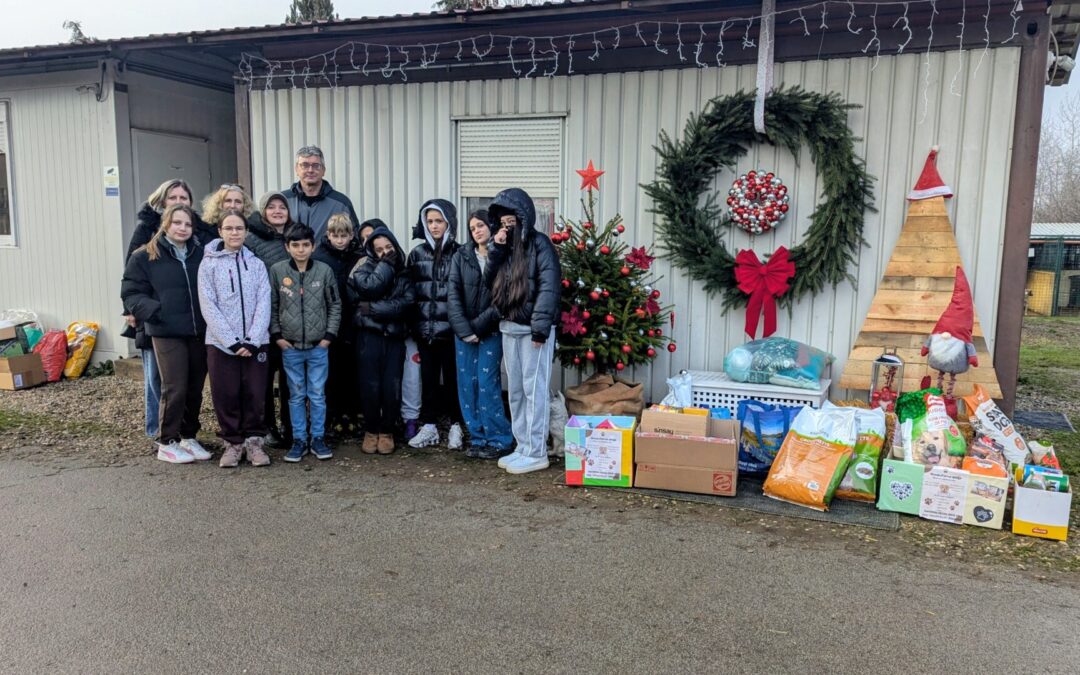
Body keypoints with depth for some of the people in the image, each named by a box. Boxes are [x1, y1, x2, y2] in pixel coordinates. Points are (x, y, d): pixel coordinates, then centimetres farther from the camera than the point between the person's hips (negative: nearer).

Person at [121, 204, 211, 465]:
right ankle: (167, 443, 10)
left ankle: (188, 437, 25)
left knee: (195, 389, 9)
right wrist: (154, 311, -16)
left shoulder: (201, 254, 7)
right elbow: (131, 294, 0)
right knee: (175, 389, -6)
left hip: (199, 332, 4)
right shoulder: (145, 257, -1)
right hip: (167, 333, -3)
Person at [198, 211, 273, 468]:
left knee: (254, 394, 4)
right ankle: (232, 443, 17)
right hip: (220, 343, -1)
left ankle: (253, 442, 16)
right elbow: (209, 307, -5)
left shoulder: (256, 264, 7)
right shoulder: (209, 264, 2)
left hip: (255, 343, 1)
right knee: (226, 396, 3)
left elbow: (263, 304, -1)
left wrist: (252, 340, -12)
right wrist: (232, 341, -14)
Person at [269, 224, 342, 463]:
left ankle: (318, 439, 18)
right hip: (290, 346, 0)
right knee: (296, 395, 9)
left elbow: (335, 305, 3)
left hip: (318, 346, 0)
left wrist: (329, 335, -2)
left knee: (318, 395, 6)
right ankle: (299, 440, 18)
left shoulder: (324, 271, -2)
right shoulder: (277, 271, -2)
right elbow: (271, 306, 3)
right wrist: (276, 335, -3)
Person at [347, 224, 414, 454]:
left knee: (392, 387, -3)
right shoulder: (365, 267, 9)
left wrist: (374, 309, -12)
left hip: (394, 335, 1)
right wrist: (386, 264, -4)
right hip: (369, 335, -1)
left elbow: (406, 302, -6)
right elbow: (370, 287, -14)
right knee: (370, 386, -3)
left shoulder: (404, 272, 11)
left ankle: (386, 431, 14)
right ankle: (371, 430, 14)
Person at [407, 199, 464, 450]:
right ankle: (429, 426, 18)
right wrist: (412, 325, 3)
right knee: (428, 377, 9)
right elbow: (409, 290, 9)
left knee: (453, 377, 5)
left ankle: (455, 426, 16)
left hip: (451, 328, -3)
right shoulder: (417, 254, 9)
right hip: (425, 328, 3)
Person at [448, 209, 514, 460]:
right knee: (467, 385, 4)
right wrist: (464, 330, -11)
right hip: (463, 331, 4)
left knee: (487, 385, -7)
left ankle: (500, 441, 2)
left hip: (490, 331, -4)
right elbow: (453, 294, -1)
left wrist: (477, 326, -13)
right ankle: (478, 438, 14)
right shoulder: (461, 256, 6)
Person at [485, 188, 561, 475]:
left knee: (534, 391, -3)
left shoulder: (539, 244, -9)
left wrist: (540, 328, -21)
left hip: (533, 330, -8)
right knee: (516, 391, 12)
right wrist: (496, 249, -1)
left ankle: (536, 453, 4)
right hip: (509, 328, 8)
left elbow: (549, 288, -16)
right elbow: (489, 281, 12)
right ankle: (522, 447, 21)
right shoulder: (505, 245, 15)